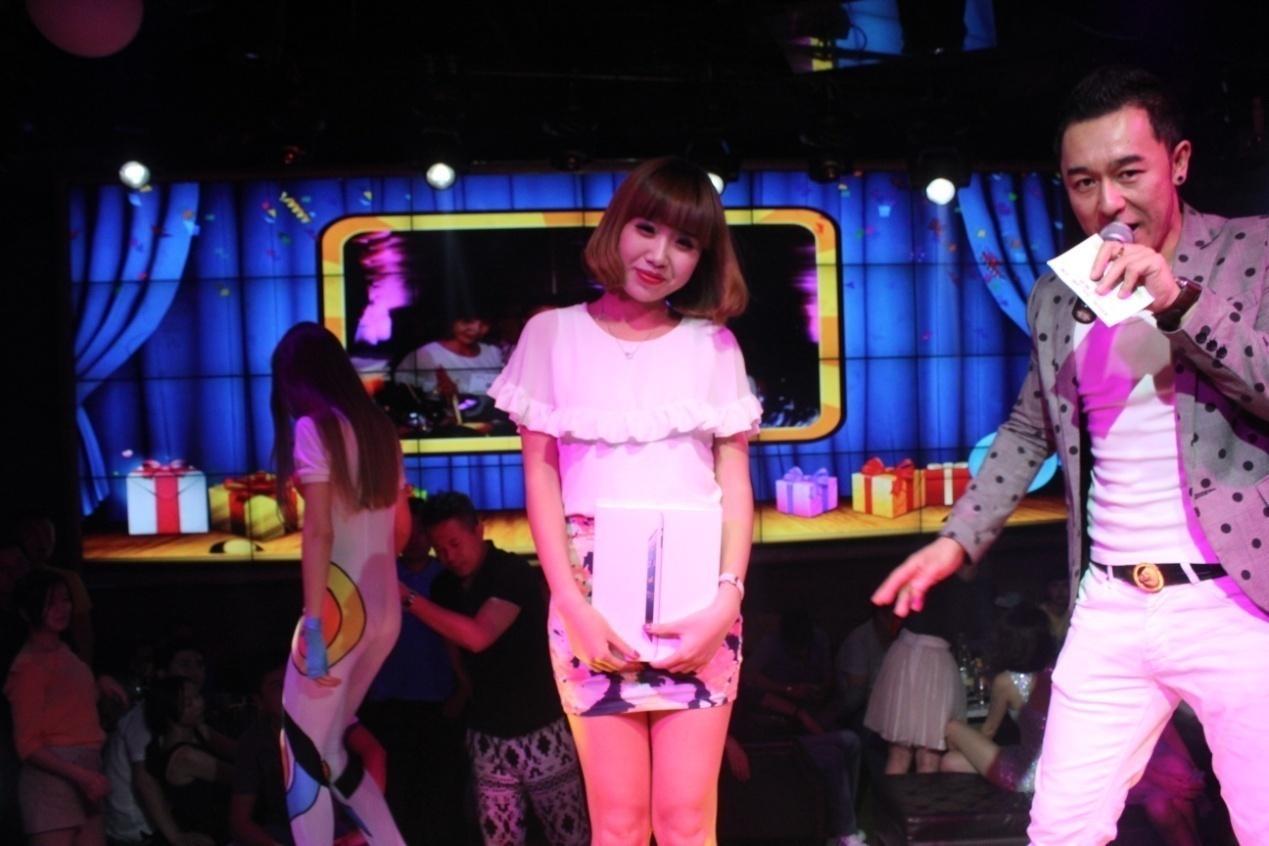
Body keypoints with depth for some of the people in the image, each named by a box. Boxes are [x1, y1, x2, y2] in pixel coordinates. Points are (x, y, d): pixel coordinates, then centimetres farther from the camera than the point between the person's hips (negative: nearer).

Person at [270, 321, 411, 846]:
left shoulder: (313, 427, -7)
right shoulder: (379, 428, 15)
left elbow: (319, 531, -15)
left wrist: (314, 625, -18)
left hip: (342, 605, -7)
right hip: (385, 609, 8)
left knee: (303, 752, 1)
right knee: (329, 749, 18)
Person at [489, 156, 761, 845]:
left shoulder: (714, 346, 10)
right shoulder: (553, 334, 6)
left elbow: (735, 484, 7)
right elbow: (540, 476, 3)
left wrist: (728, 597, -8)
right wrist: (574, 605, -7)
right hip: (595, 596, -1)